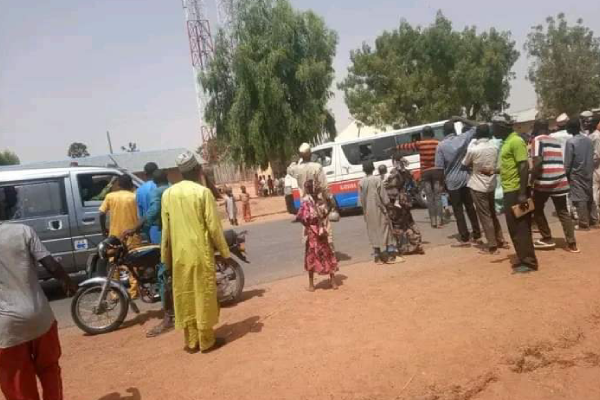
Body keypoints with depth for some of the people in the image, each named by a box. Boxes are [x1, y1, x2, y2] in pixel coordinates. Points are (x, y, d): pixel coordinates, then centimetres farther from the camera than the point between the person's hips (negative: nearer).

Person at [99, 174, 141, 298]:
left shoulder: (110, 196, 1)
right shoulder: (135, 197, -3)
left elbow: (102, 214, -2)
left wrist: (104, 229, 10)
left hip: (115, 235, 2)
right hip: (131, 235, -1)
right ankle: (134, 291, 6)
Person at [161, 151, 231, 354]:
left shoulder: (168, 193, 3)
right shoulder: (203, 192, -12)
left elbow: (166, 229, 7)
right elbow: (214, 226, -11)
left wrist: (166, 257, 15)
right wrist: (225, 252, -2)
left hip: (179, 254, 5)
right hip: (201, 253, -4)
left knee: (185, 297, 12)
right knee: (204, 296, 6)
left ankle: (191, 342, 22)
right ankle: (207, 341, 15)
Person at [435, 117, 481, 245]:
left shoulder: (441, 145, -9)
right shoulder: (463, 138, -1)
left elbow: (439, 167, -9)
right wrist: (460, 119, 12)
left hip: (452, 182, -3)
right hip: (465, 179, 3)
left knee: (458, 210, 3)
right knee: (470, 207, 15)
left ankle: (464, 238, 4)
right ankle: (477, 235, 21)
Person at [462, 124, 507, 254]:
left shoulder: (473, 149, -16)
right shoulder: (494, 147, -1)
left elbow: (465, 164, -1)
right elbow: (495, 164, 12)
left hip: (478, 186, -6)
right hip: (491, 184, 6)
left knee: (484, 216, 0)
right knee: (492, 214, 20)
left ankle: (492, 246, 3)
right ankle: (501, 240, 27)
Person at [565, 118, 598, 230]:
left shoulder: (570, 142, -13)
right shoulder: (588, 139, 4)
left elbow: (568, 162, -13)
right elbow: (592, 157, 8)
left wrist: (566, 175, -4)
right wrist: (591, 170, 17)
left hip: (576, 174, -6)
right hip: (588, 173, 6)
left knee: (580, 199, -1)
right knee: (590, 197, 16)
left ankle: (584, 224, 2)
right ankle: (594, 220, 23)